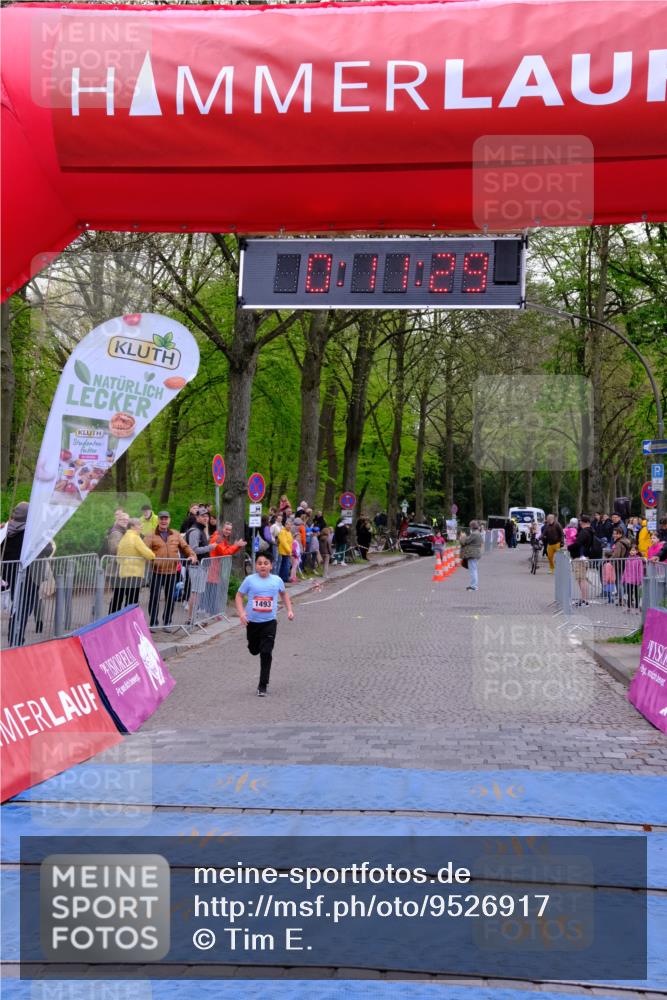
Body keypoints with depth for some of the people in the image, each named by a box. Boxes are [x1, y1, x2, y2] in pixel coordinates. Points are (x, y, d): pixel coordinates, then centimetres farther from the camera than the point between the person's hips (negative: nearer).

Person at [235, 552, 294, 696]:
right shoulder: (250, 580, -8)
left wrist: (289, 610, 7)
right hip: (252, 622, 1)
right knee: (254, 650, 19)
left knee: (266, 653, -8)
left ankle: (263, 685, 0)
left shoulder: (277, 580, -3)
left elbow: (284, 594, 16)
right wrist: (241, 613, -15)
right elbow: (239, 596, -1)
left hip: (269, 622, -1)